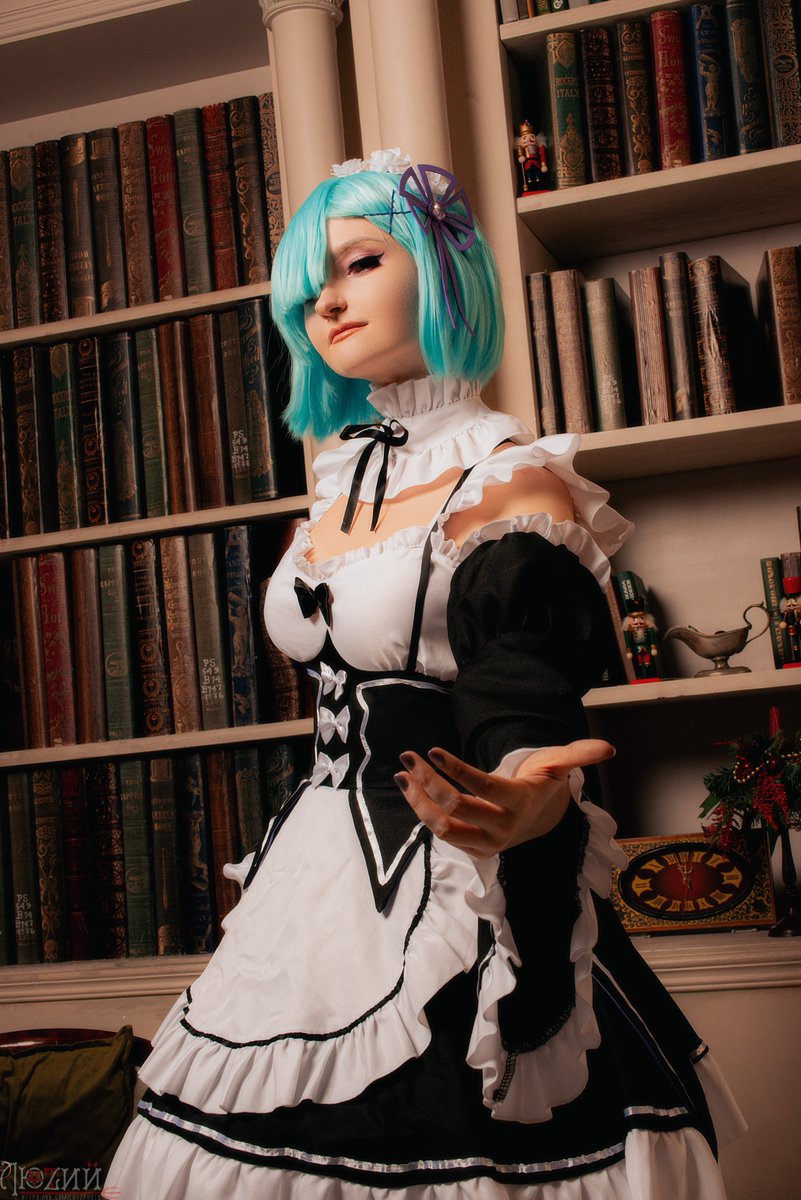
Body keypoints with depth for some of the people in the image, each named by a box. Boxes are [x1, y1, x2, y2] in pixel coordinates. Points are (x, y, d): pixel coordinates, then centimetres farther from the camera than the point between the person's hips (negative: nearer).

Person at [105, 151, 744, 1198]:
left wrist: (526, 803, -41)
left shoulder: (515, 485, -11)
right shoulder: (344, 481, 11)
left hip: (458, 909, -7)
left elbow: (525, 722, -18)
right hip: (320, 882, 8)